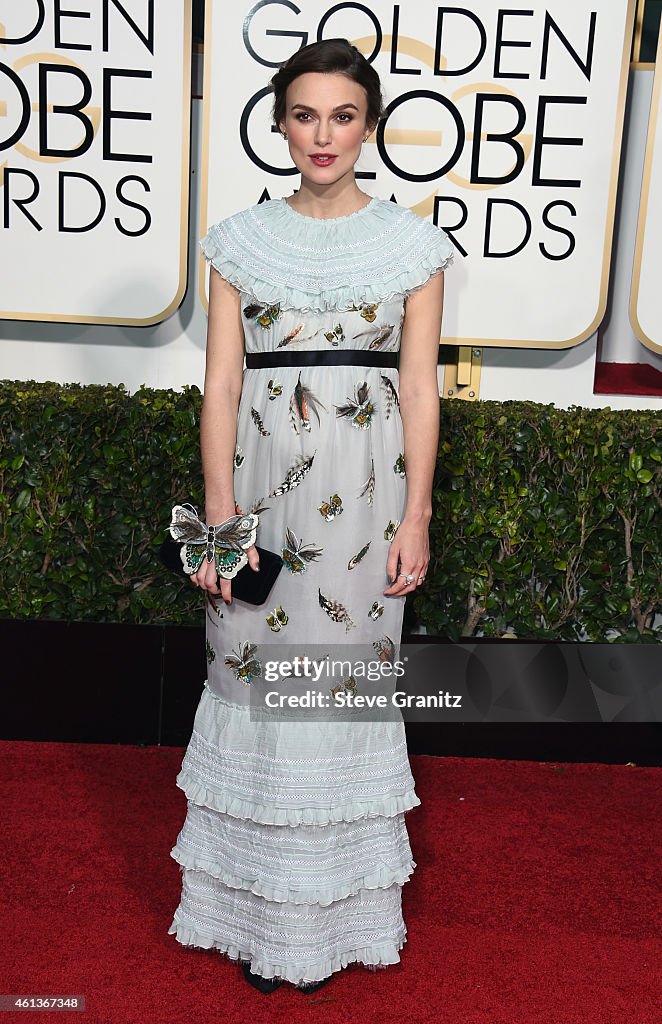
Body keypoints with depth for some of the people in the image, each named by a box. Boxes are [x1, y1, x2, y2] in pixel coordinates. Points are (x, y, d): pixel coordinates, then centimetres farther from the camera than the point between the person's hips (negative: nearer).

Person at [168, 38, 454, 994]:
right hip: (262, 478, 1)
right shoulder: (242, 240, 6)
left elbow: (420, 389, 2)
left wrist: (416, 517, -4)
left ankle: (332, 914, 26)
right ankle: (258, 912, 25)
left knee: (348, 675, 5)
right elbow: (222, 383, 1)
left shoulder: (411, 243, 5)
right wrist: (220, 513, -6)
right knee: (258, 673, 6)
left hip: (365, 490, 0)